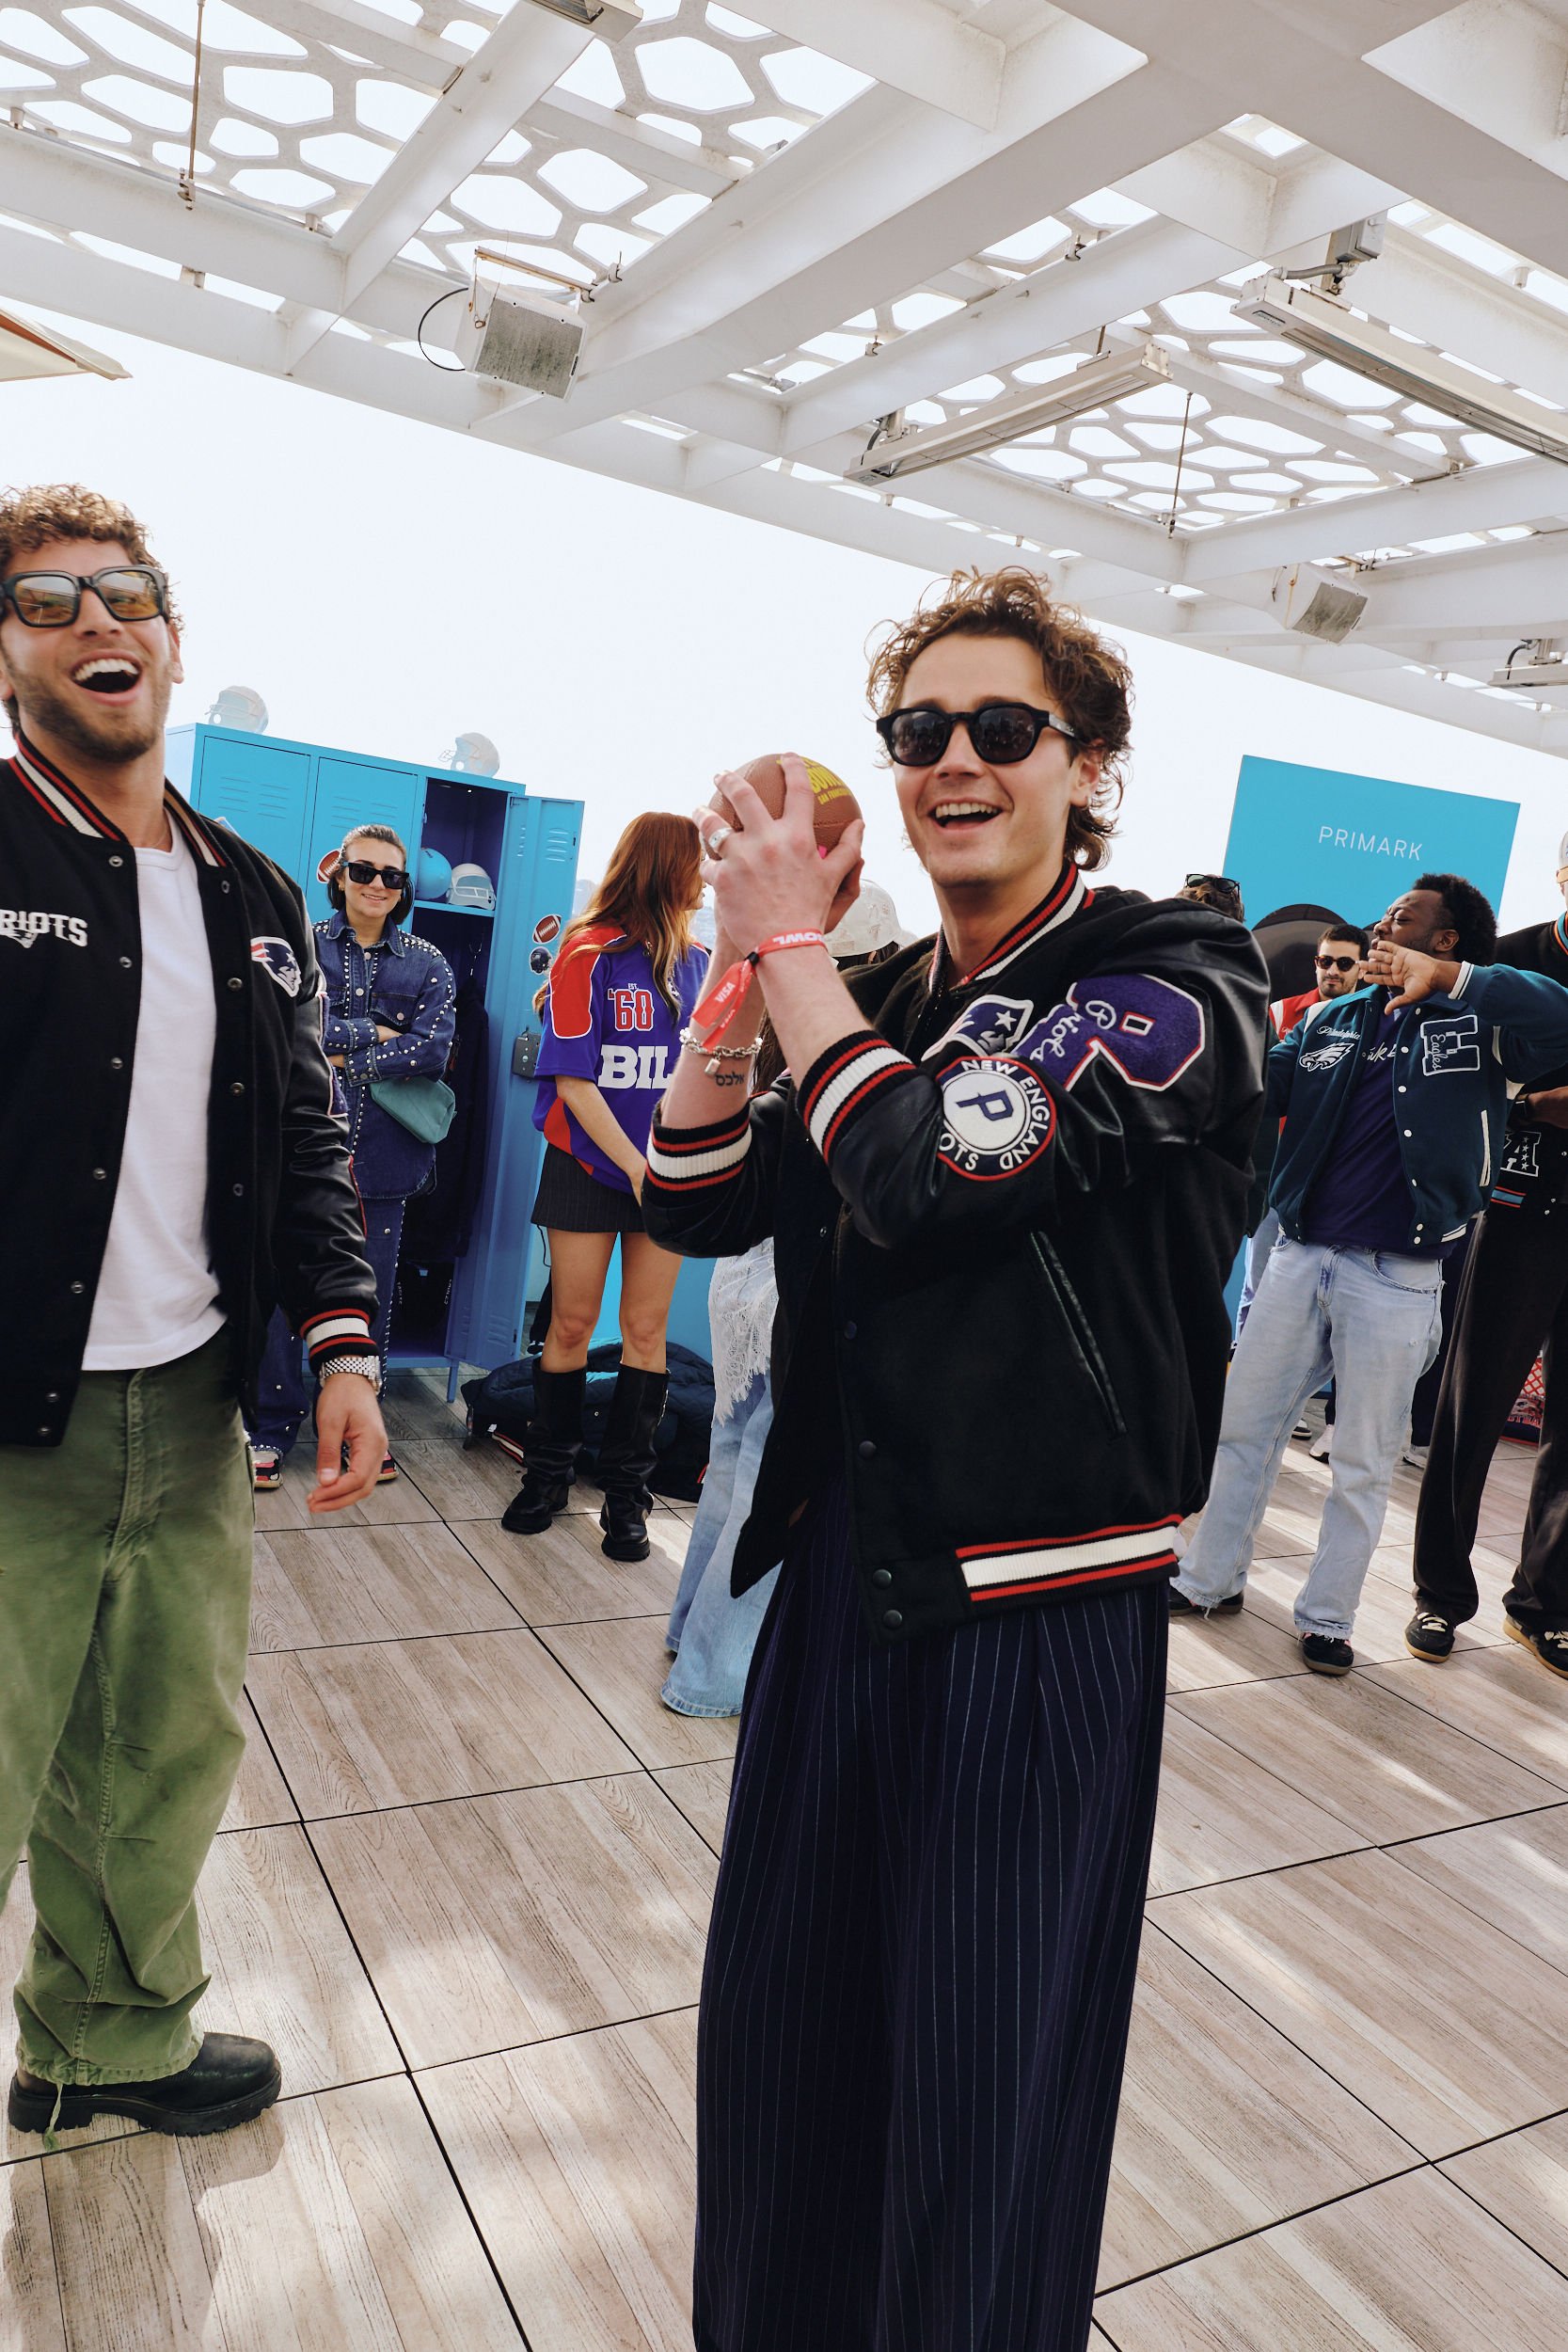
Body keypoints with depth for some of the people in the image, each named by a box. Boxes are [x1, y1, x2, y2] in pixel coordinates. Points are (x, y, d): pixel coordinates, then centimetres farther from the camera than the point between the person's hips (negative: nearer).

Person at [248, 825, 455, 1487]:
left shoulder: (427, 964, 8)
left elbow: (432, 1050, -6)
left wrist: (340, 1057, -9)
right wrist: (373, 1033, -9)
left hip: (380, 1152, 1)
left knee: (372, 1291, 7)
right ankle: (273, 1427, 14)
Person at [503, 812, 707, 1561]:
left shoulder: (694, 959, 7)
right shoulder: (590, 953, -7)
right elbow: (574, 1084, -10)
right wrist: (635, 1165, -15)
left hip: (666, 1166, 4)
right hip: (589, 1164, -4)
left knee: (646, 1328, 4)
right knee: (572, 1324, 4)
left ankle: (626, 1492, 14)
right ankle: (547, 1474, 22)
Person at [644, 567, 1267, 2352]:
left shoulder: (1171, 986, -11)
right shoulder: (882, 1004, 9)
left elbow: (932, 1168, -26)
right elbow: (697, 1205, 5)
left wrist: (791, 939, -12)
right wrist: (748, 958, -5)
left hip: (1036, 1616, -6)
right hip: (839, 1573, 7)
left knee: (984, 2108, 11)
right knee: (775, 2034, 22)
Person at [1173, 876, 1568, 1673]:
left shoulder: (1479, 1025, -2)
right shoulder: (1330, 1021, 11)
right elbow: (1255, 1090, 5)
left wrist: (1448, 977, -25)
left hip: (1397, 1278, -4)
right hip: (1300, 1255, 4)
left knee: (1362, 1465, 8)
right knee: (1242, 1427, 12)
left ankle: (1325, 1617, 23)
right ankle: (1210, 1579, 28)